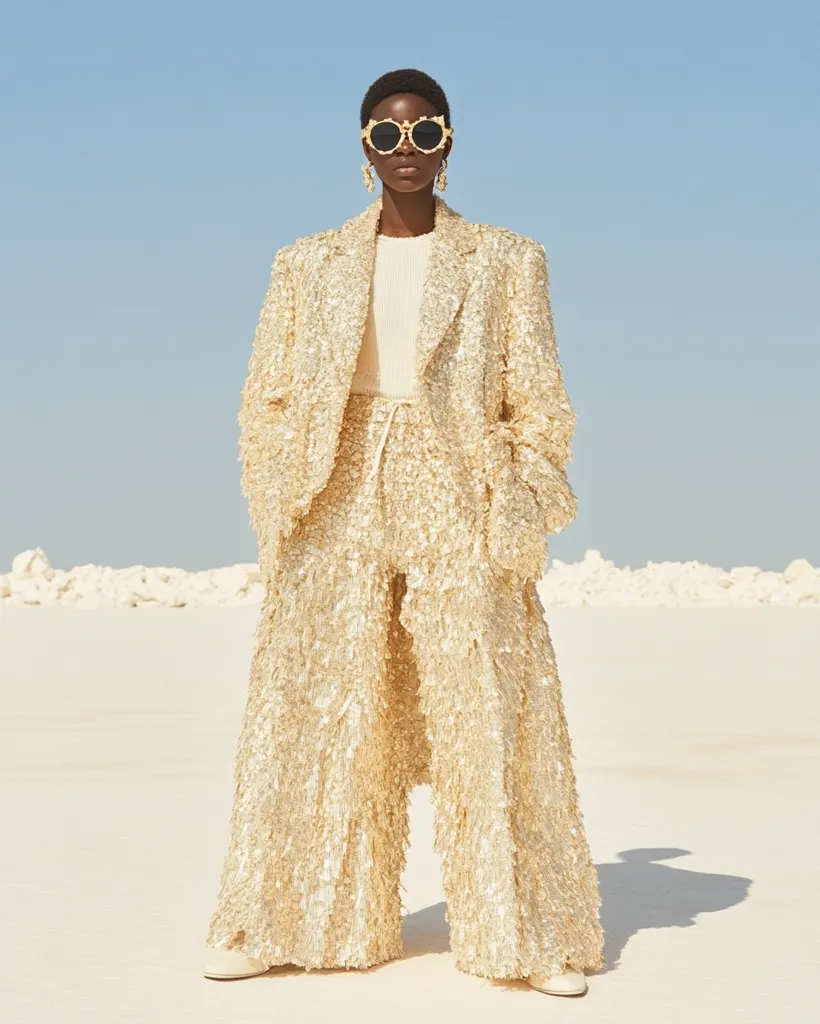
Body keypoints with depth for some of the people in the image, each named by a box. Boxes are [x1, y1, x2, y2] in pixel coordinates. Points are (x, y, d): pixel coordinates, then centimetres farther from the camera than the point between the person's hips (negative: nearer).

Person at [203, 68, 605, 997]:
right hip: (338, 517, 1)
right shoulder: (307, 266, 11)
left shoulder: (506, 263, 8)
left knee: (487, 720, -3)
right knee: (319, 717, 2)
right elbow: (267, 403, 9)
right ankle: (283, 921, 13)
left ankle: (526, 934, 5)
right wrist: (281, 520, -1)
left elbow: (538, 408, 5)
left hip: (460, 515, -1)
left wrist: (515, 529, -5)